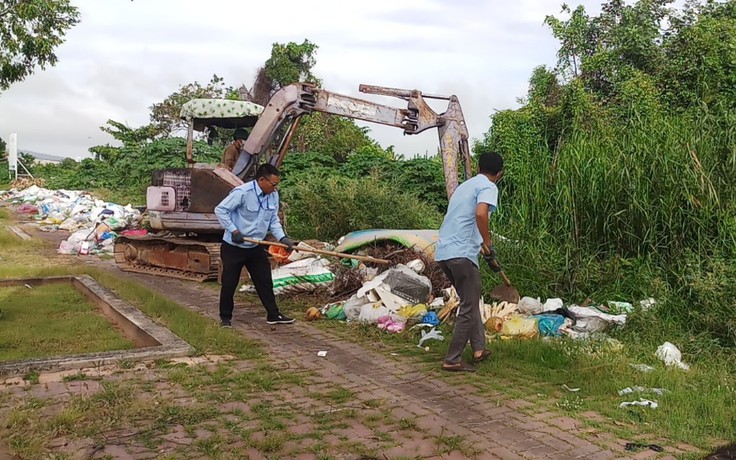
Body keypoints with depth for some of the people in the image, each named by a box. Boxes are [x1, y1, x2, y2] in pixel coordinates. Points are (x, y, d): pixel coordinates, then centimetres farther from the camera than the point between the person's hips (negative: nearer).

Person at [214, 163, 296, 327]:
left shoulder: (274, 195, -2)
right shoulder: (242, 192, -24)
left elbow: (273, 220, 6)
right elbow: (220, 210, -19)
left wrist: (282, 238, -9)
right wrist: (234, 230, -23)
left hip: (256, 247, 6)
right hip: (233, 247, -6)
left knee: (265, 281, 9)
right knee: (229, 283, 3)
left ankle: (273, 315, 19)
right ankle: (225, 317, 19)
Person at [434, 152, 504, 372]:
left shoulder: (464, 185, 24)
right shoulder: (488, 187, -2)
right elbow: (480, 214, -23)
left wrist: (480, 244, 46)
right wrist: (488, 244, -11)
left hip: (443, 252, 8)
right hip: (461, 253, -8)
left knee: (470, 302, 21)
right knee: (469, 307, 2)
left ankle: (478, 348, 26)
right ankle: (452, 360, 4)